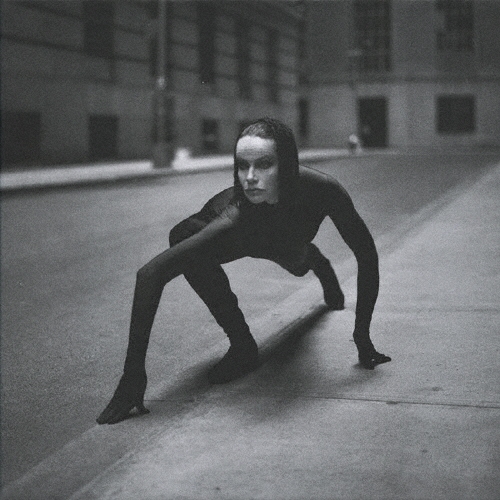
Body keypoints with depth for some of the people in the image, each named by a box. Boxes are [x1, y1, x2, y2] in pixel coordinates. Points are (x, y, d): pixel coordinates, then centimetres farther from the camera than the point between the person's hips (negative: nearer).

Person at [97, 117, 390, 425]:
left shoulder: (323, 191, -44)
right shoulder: (234, 217, -48)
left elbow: (366, 254, -29)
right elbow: (150, 274, -53)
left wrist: (362, 336, -32)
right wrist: (133, 374, -58)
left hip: (285, 240, 2)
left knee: (298, 263, 36)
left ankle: (318, 263, 77)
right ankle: (242, 346, -15)